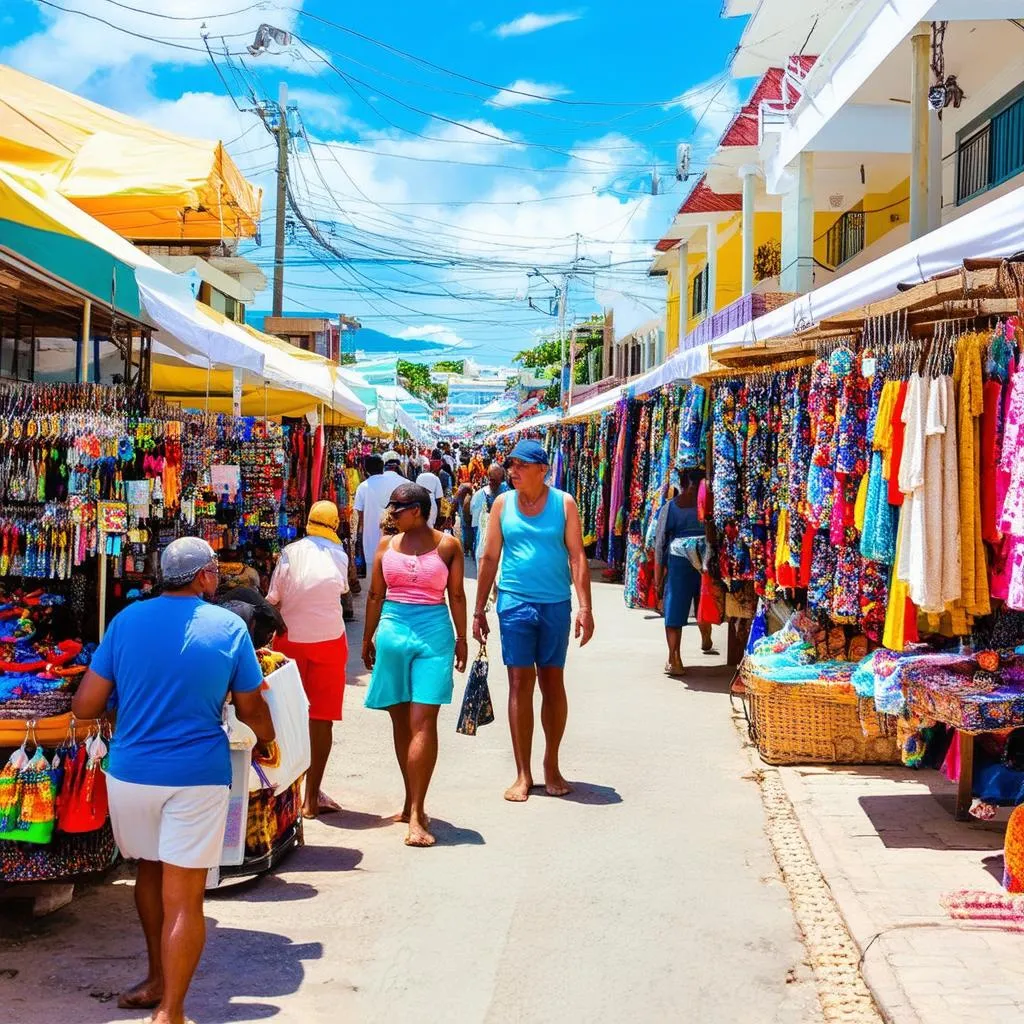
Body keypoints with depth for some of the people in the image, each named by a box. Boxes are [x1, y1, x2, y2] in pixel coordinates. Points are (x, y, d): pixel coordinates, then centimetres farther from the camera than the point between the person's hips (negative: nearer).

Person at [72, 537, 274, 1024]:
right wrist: (267, 738, 25)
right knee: (183, 899, 2)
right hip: (197, 778, -3)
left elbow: (84, 706, -1)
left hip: (130, 773, 3)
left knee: (150, 871, 24)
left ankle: (159, 981, 36)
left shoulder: (127, 619, 0)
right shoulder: (229, 627, -5)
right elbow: (250, 709, 4)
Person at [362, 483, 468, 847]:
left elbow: (456, 595, 5)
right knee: (401, 721, 6)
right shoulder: (386, 545, 8)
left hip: (433, 633, -3)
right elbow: (375, 595, 13)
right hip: (392, 632, 3)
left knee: (423, 723, -7)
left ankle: (416, 814, -5)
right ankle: (413, 802, 16)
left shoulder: (447, 545, 2)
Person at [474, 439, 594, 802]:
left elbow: (577, 557, -2)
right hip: (515, 603, 0)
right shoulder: (503, 503, 4)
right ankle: (523, 774, 6)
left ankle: (551, 766, 23)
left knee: (553, 683, 8)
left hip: (555, 605, 0)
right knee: (520, 684, 0)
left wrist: (585, 607, -10)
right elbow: (489, 558, 7)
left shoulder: (564, 503, 0)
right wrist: (479, 610, 6)